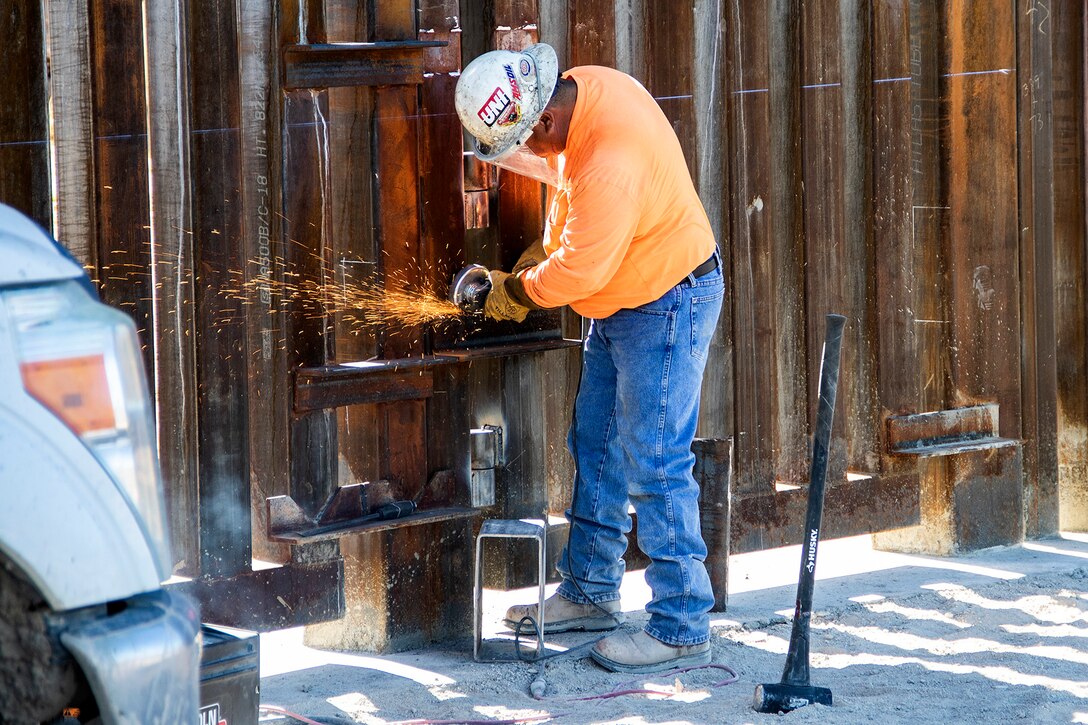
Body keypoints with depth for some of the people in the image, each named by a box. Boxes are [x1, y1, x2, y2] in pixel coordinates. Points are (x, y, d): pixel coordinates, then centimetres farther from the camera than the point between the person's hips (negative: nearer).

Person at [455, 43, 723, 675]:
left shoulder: (610, 161, -34)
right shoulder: (580, 87, -4)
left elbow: (578, 268, -27)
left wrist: (518, 290, -10)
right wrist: (539, 252, 6)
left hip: (665, 306, -10)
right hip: (621, 304, 10)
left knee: (653, 467, -8)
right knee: (596, 449, 18)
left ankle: (682, 630, -2)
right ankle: (591, 593, 31)